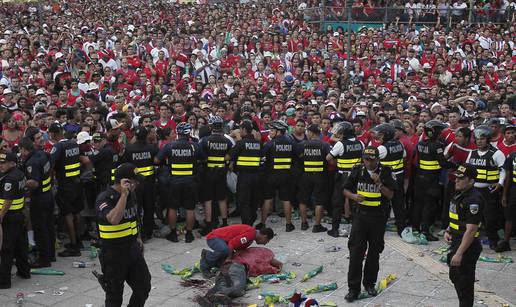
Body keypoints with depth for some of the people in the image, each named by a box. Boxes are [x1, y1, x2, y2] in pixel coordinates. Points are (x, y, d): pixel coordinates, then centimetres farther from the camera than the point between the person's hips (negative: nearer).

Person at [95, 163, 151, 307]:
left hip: (133, 250, 7)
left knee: (143, 287, 13)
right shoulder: (104, 199, -20)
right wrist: (123, 195, -34)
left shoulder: (131, 194, 5)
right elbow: (114, 219, -39)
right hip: (113, 254, -7)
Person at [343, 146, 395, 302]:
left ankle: (369, 283, 28)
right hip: (361, 213, 0)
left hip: (378, 216, 0)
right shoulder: (357, 171, -1)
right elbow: (346, 190, 7)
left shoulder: (386, 172, -6)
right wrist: (354, 196, -14)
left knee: (374, 251, 11)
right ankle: (354, 288, 0)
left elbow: (390, 195, -7)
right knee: (356, 251, -5)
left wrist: (379, 183, -22)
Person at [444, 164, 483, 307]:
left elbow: (471, 230, -25)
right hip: (456, 242, 10)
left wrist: (459, 254, -25)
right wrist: (448, 230, 5)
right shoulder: (459, 194, 9)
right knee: (454, 276, 22)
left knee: (464, 282, 0)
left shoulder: (474, 200, -23)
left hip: (467, 247, -10)